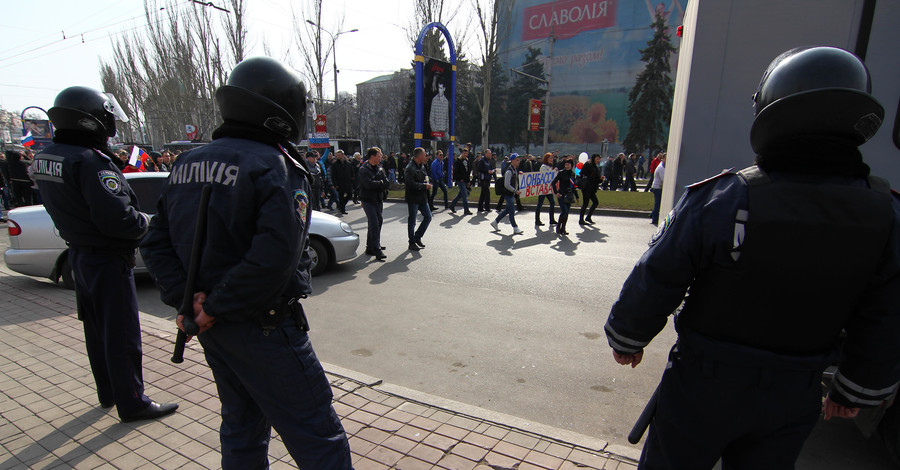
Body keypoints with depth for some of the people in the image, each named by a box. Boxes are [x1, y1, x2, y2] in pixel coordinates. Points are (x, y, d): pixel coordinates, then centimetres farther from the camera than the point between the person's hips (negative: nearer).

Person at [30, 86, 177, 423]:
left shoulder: (46, 157, 6)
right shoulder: (90, 160, -23)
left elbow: (71, 206, 12)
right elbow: (116, 217, -28)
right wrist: (146, 222, -10)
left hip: (79, 253, 9)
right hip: (108, 259, -9)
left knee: (96, 330, 20)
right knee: (122, 334, 2)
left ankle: (107, 393, 36)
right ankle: (132, 404, 14)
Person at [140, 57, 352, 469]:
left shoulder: (187, 163, 8)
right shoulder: (277, 167, -17)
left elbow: (156, 243, 8)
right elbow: (275, 258, -29)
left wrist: (185, 296, -2)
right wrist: (216, 308, -17)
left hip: (214, 327, 8)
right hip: (264, 327, -8)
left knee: (241, 427, 25)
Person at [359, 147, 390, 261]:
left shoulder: (380, 168, 11)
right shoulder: (363, 169, -10)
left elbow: (387, 183, 4)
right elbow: (369, 184, -23)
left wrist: (376, 185, -13)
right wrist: (381, 183, -11)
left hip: (378, 200, 7)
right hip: (368, 201, -7)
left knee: (378, 222, 13)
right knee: (374, 224, -12)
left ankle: (370, 247, 26)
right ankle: (377, 250, -12)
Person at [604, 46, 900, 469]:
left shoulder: (719, 200, -24)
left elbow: (653, 285, -16)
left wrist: (626, 340, 2)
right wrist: (856, 392, 17)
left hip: (703, 385, -3)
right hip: (794, 401, 4)